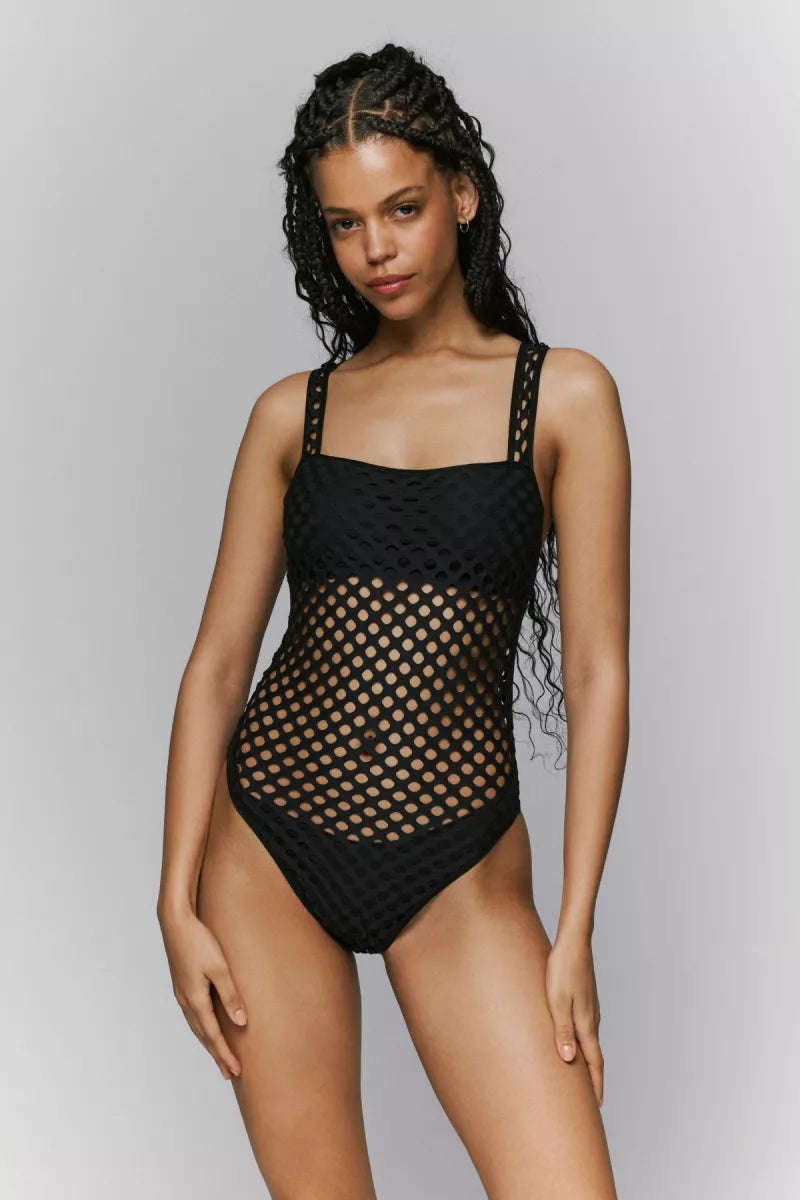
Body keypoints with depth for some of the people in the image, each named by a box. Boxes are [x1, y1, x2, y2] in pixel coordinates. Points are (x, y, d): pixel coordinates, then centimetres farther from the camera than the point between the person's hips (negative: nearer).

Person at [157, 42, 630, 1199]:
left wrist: (576, 928, -6)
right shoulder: (293, 412, 6)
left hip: (460, 870, -1)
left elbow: (596, 673, -3)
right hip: (268, 848, 2)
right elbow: (217, 659, 4)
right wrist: (179, 902, -3)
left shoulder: (564, 395, 0)